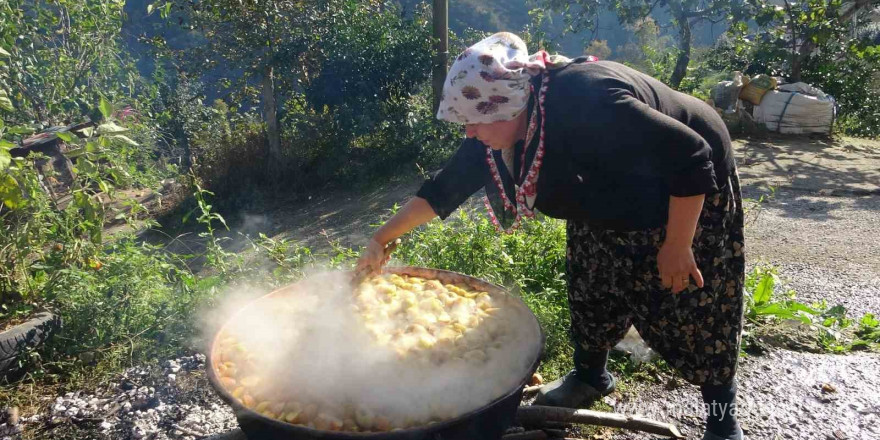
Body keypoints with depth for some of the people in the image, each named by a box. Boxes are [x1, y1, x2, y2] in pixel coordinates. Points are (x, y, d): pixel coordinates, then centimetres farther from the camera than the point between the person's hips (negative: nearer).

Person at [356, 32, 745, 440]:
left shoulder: (587, 105, -41)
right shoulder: (498, 125, -17)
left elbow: (692, 160, -34)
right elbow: (445, 187, -7)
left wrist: (676, 246, -26)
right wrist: (381, 240, -7)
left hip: (690, 194, -6)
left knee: (697, 306, 1)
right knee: (591, 287, 11)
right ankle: (590, 375, 34)